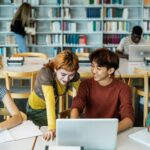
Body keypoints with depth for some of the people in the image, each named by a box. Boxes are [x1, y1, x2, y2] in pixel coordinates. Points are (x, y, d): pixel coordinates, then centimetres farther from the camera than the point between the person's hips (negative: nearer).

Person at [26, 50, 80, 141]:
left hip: (55, 106, 5)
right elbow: (49, 101, -51)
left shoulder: (73, 75, -24)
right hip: (36, 109, -5)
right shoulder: (46, 74, -40)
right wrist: (51, 128, -59)